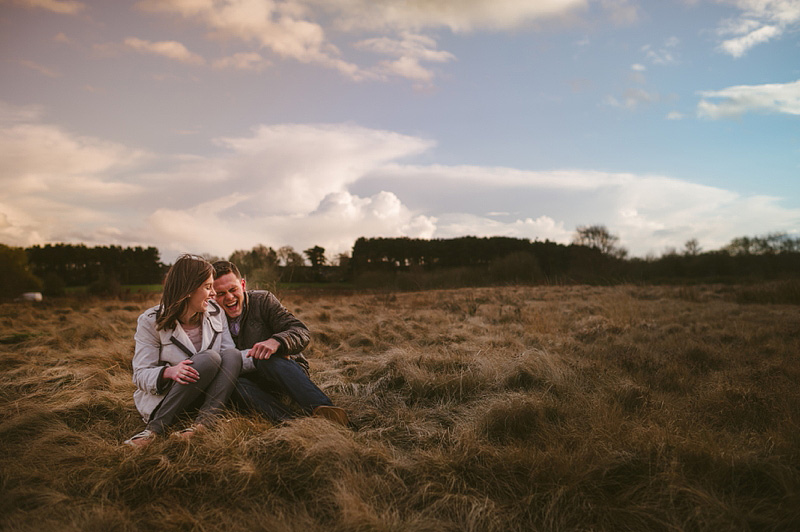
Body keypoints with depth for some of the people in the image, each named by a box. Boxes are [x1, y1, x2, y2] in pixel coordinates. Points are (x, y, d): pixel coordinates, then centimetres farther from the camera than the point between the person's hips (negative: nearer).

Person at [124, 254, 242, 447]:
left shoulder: (216, 313, 5)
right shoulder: (151, 321, -8)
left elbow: (229, 357, 0)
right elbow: (141, 375, -11)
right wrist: (169, 372, -32)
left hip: (204, 396, 4)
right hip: (160, 399, -4)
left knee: (232, 354, -22)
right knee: (209, 358, -30)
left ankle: (202, 423, -36)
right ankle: (155, 429, -30)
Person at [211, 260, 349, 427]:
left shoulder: (263, 300, -3)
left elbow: (302, 332, -13)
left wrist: (276, 341, -35)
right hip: (256, 383, 3)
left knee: (267, 359, -35)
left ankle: (322, 408, -53)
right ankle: (289, 421, -49)